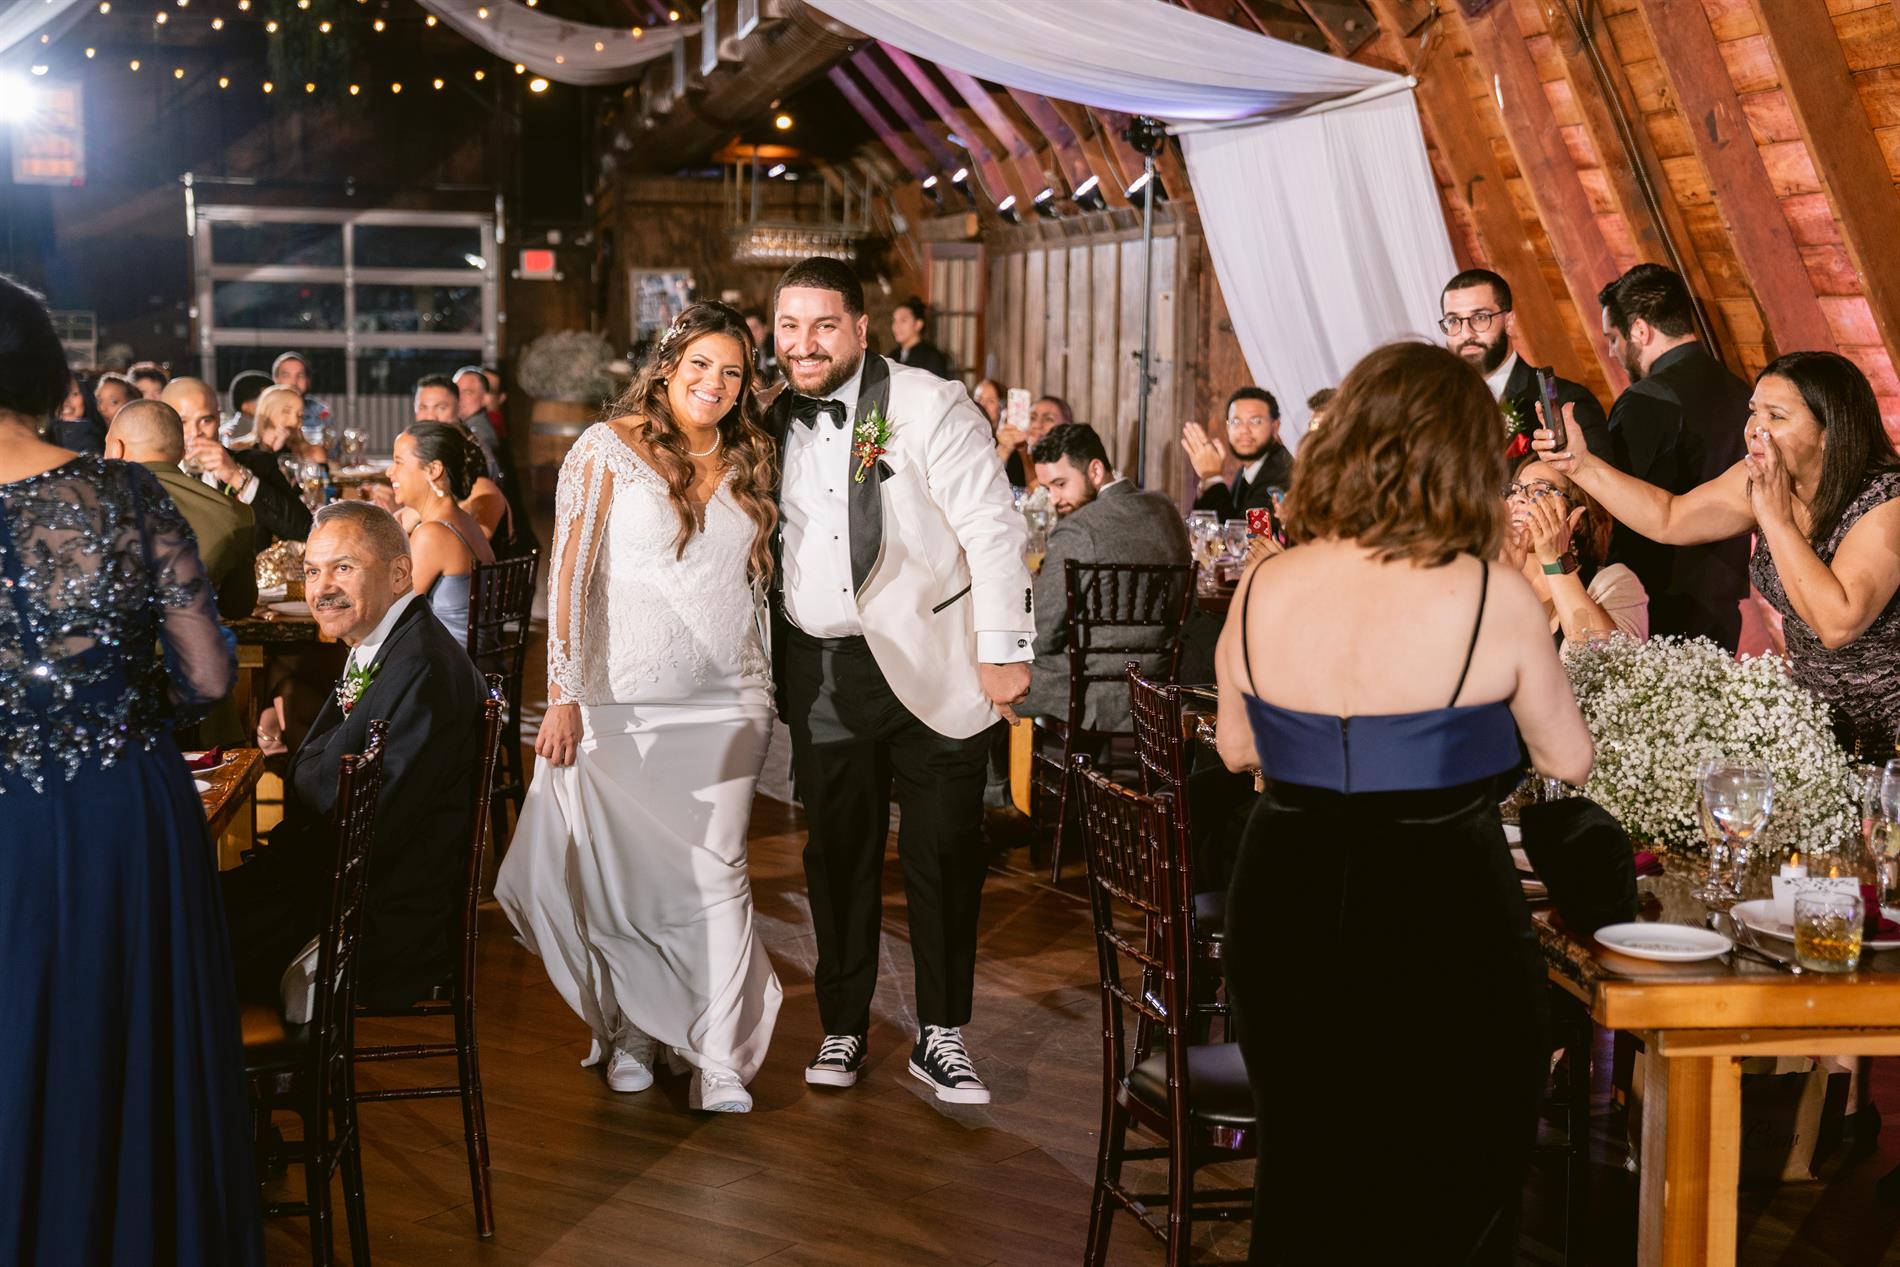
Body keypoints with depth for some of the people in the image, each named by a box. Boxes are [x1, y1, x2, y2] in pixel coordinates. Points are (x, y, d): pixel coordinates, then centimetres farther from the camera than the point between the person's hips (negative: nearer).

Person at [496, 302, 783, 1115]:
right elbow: (568, 577, -5)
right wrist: (562, 695, -10)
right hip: (622, 702, -3)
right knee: (619, 873, 2)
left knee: (715, 872, -3)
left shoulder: (747, 462, 11)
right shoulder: (607, 450, -2)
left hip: (726, 702, 3)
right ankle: (630, 1032, 21)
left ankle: (721, 1062, 1)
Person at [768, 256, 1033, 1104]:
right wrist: (767, 666, 12)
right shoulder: (774, 420, 7)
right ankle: (842, 1028, 22)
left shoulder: (929, 406, -8)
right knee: (838, 853, 10)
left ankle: (940, 1035, 15)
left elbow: (992, 528, -9)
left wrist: (1003, 651, -13)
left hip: (929, 669, -4)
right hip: (820, 674, 4)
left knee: (944, 855, 2)